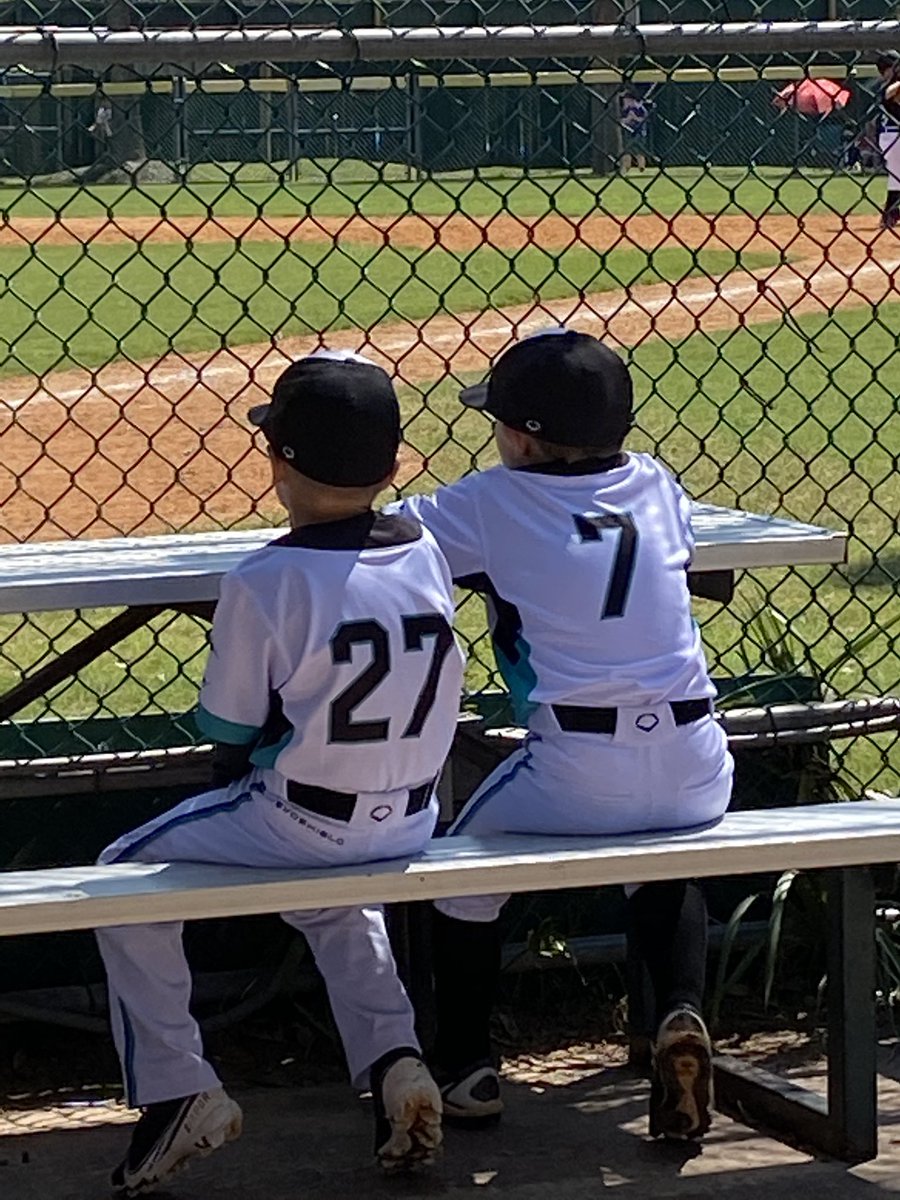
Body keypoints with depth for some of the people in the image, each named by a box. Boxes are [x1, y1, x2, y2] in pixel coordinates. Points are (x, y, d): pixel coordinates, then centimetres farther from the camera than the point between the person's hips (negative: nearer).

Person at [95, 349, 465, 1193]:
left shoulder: (264, 582, -19)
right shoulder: (427, 554, -3)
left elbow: (230, 736, -10)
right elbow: (410, 693, 8)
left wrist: (239, 778, 11)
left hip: (298, 828, -6)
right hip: (409, 824, 6)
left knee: (128, 877, 15)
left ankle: (174, 1090, 10)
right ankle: (393, 1062, 19)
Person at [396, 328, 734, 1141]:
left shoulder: (492, 503, 0)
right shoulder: (656, 486, 11)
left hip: (575, 776, -4)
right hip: (695, 772, 4)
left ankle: (466, 1070, 24)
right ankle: (681, 1013, 10)